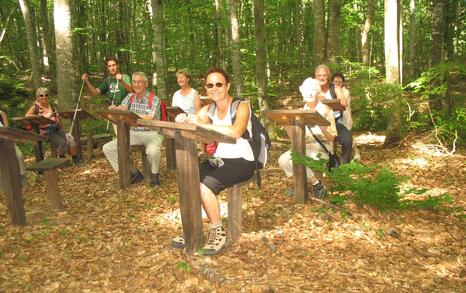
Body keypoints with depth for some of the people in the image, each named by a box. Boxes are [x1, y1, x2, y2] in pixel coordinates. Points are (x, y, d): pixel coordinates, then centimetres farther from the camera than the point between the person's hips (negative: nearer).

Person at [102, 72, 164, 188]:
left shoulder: (154, 99, -8)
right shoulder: (130, 97, 8)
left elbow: (150, 119, -23)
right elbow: (120, 109, -5)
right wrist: (114, 109, -31)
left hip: (151, 133, -5)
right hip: (133, 133, 6)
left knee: (152, 150, -39)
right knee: (107, 148, -7)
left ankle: (154, 174, -5)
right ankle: (133, 173, 2)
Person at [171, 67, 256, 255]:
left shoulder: (241, 107, -11)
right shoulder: (208, 110, 9)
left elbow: (236, 131, -32)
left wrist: (203, 124, -33)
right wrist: (183, 121, -27)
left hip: (241, 162, -6)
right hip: (219, 159, 6)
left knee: (205, 186, -25)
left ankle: (218, 232, -3)